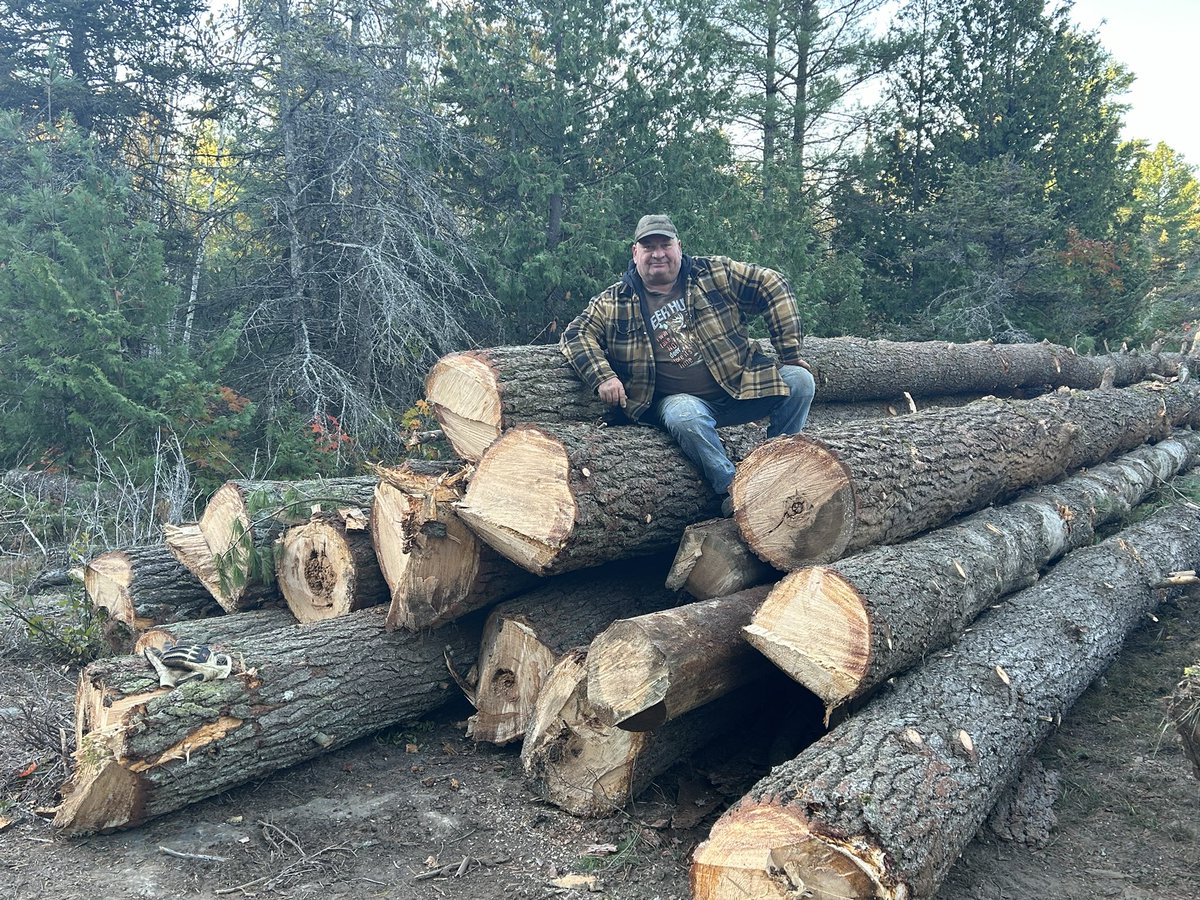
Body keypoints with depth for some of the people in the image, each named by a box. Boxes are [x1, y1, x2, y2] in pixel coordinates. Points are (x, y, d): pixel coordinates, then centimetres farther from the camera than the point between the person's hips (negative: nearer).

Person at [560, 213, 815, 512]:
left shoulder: (715, 273, 3)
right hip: (680, 399, -2)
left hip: (742, 385, 3)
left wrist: (790, 353, -4)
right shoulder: (614, 303, 3)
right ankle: (732, 488, -23)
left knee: (799, 381, -16)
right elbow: (575, 334, 0)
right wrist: (603, 376, -18)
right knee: (685, 416, -37)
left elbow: (772, 288, 2)